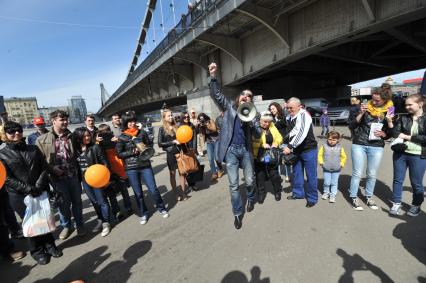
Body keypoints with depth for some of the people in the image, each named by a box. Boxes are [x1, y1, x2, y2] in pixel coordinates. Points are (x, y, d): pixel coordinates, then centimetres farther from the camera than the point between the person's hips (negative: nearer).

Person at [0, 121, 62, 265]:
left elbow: (44, 168, 2)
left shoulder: (34, 149, 6)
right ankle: (37, 251, 28)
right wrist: (28, 189, -17)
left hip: (42, 192, 2)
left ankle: (49, 245, 32)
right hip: (20, 196, -2)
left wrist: (39, 186, -12)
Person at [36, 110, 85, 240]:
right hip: (58, 177, -1)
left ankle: (79, 224, 30)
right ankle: (66, 226, 32)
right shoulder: (42, 140, -2)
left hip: (73, 175, 2)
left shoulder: (72, 136, 4)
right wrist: (52, 168, -14)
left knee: (77, 201, 12)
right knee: (64, 203, 10)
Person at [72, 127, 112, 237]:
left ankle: (106, 223, 17)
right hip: (84, 180, 5)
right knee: (94, 201, 18)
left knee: (102, 201, 4)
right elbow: (76, 165, 10)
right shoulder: (76, 149, 2)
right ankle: (100, 220, 35)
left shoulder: (95, 147, -11)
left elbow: (104, 161, -10)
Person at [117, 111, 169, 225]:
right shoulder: (122, 137, -1)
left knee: (153, 190, 2)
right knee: (138, 193, 10)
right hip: (131, 168, 0)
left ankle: (161, 208, 26)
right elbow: (119, 154, -1)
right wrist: (133, 152, -13)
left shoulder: (142, 133, 2)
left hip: (145, 166, 0)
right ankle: (144, 213, 30)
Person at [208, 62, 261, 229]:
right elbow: (216, 94, -10)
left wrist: (251, 122, -16)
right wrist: (213, 76, -23)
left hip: (246, 150, 2)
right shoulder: (229, 106, 4)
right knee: (233, 185, 2)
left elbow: (258, 135, 2)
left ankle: (251, 199, 47)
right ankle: (237, 214, 19)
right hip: (231, 150, -2)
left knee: (249, 181, 14)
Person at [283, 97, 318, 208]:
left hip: (309, 150, -7)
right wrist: (288, 147, 8)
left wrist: (290, 146, -28)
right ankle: (298, 193, 33)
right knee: (296, 173, 15)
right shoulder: (288, 118, 5)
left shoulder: (304, 115, -17)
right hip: (296, 151, 7)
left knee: (310, 175, 3)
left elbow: (301, 133, -27)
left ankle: (312, 198, 18)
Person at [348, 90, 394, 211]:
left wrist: (383, 134, -12)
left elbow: (390, 133, 9)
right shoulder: (365, 108, -3)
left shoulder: (389, 113, 2)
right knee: (357, 173, 2)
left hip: (377, 147, 2)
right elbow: (351, 126, -6)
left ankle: (369, 198, 28)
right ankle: (354, 199, 14)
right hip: (359, 145, -2)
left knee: (372, 175, 11)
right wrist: (360, 113, -17)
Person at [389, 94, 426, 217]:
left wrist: (407, 137, -13)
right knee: (398, 179, 11)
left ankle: (416, 205, 30)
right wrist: (390, 122, -15)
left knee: (416, 183, 11)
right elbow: (396, 133, -3)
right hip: (400, 153, 3)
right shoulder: (403, 118, 4)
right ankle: (396, 203, 25)